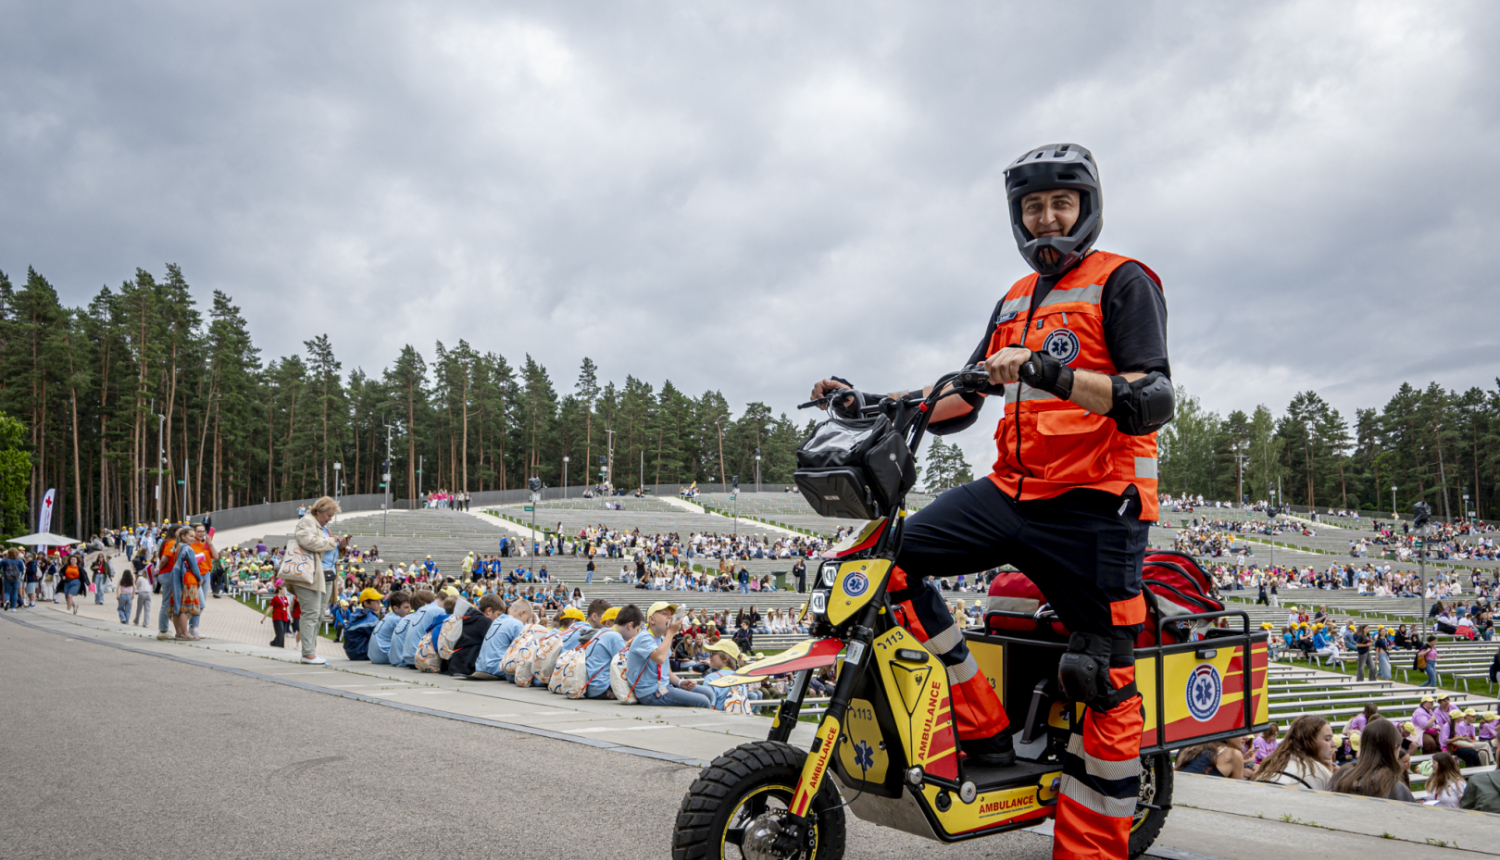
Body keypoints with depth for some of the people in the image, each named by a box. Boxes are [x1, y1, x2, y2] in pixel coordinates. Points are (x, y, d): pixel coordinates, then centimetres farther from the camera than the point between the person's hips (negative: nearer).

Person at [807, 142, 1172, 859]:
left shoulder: (1123, 282, -1)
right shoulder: (1014, 302, 20)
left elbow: (1153, 401, -16)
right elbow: (961, 399, 20)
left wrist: (1046, 371, -31)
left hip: (1095, 505, -6)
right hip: (1012, 491, 6)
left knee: (1106, 690, -4)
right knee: (893, 555, -11)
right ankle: (985, 730, -4)